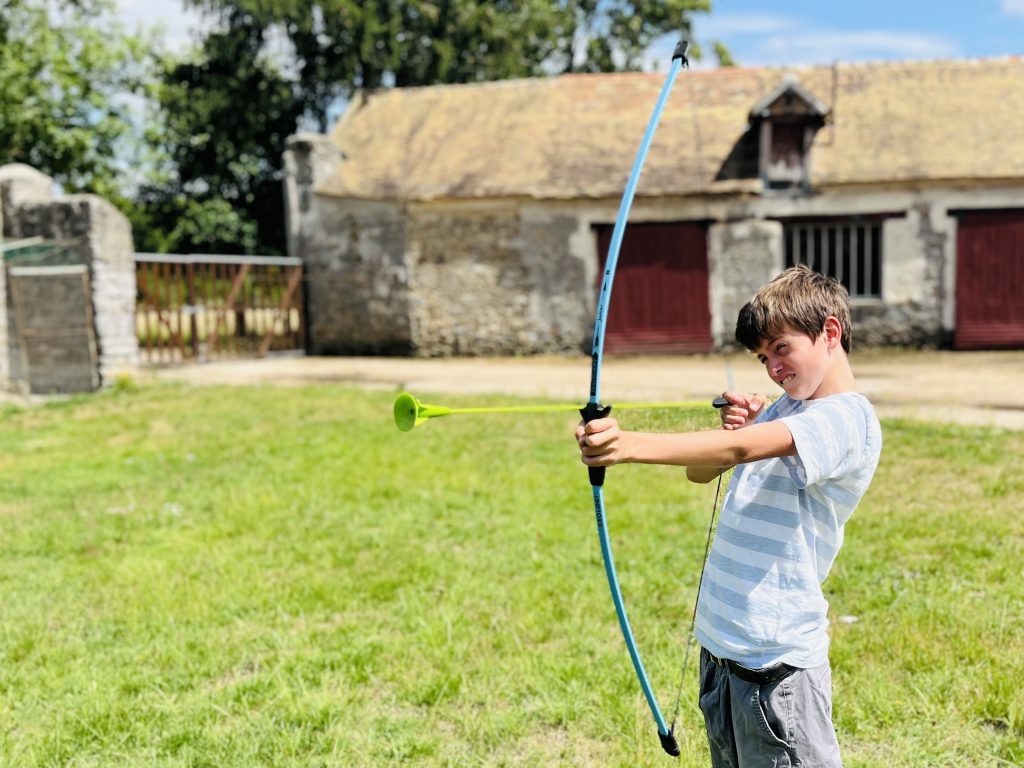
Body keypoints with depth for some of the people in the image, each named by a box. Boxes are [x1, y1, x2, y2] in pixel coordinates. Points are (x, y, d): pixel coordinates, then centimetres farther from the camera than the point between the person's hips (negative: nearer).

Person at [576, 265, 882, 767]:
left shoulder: (848, 419, -15)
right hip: (719, 646, 8)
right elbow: (701, 471, 12)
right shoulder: (783, 408, 12)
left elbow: (740, 448, -31)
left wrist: (630, 446, -41)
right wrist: (737, 426, -7)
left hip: (776, 661, -8)